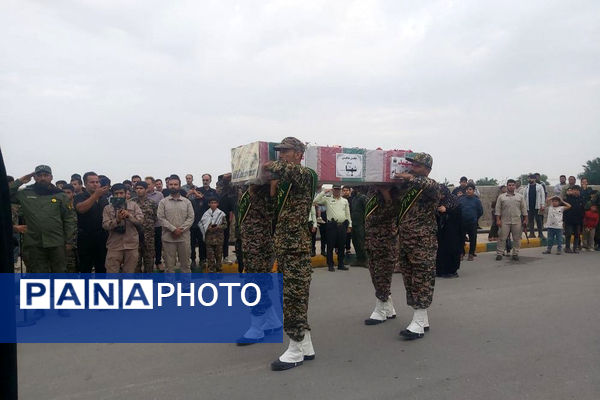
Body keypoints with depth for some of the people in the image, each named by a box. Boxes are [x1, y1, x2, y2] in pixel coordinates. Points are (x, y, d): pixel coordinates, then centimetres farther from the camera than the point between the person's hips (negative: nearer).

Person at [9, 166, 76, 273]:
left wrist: (69, 241, -2)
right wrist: (19, 181, 1)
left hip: (57, 243, -1)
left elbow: (68, 219, 4)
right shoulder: (25, 194, 9)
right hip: (34, 244, 1)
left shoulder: (61, 195, 6)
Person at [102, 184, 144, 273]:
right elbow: (105, 225, -5)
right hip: (114, 246, 0)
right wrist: (117, 220, -21)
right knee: (111, 272, 0)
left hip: (132, 245, 1)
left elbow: (141, 220, -4)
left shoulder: (133, 205, 7)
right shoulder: (107, 208, 6)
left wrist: (129, 215, -20)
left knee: (129, 272, 10)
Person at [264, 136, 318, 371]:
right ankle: (306, 347, 24)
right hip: (282, 244, 9)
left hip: (297, 245, -9)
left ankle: (296, 350, 9)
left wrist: (272, 166, -9)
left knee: (294, 295, -3)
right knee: (294, 296, 13)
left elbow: (291, 169, -27)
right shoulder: (282, 181, 17)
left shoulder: (305, 175, -7)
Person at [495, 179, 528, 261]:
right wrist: (498, 220, -4)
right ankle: (499, 254, 5)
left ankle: (515, 254, 15)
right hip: (504, 221, -1)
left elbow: (524, 209, 9)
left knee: (517, 238, 5)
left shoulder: (520, 197, 9)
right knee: (502, 238, 0)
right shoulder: (501, 197, 5)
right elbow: (498, 209, 3)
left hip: (517, 221, 1)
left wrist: (525, 219, 3)